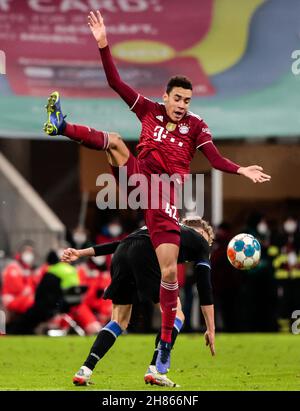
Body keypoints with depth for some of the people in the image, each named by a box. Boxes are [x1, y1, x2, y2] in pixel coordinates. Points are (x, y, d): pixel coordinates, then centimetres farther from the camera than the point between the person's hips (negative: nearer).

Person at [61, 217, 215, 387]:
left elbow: (118, 244, 31)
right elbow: (205, 288, 16)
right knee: (175, 315, 7)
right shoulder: (200, 241, 24)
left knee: (119, 321, 18)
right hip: (147, 255, -6)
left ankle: (85, 371, 7)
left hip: (121, 254, 6)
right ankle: (155, 371, -7)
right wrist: (211, 329, 16)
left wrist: (80, 253, 28)